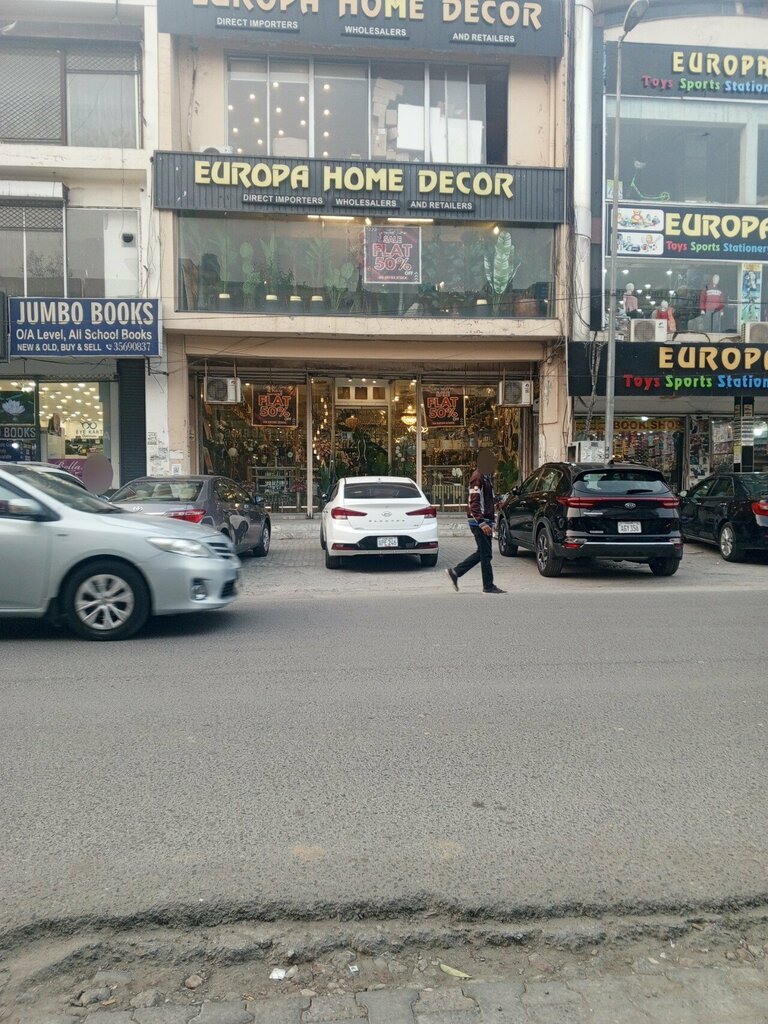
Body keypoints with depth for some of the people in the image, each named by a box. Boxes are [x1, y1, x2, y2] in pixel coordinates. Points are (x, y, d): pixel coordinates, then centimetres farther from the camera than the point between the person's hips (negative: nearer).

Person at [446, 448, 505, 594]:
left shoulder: (486, 477, 17)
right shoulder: (477, 477, -14)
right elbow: (474, 503, -21)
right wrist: (482, 523, -27)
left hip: (485, 520, 10)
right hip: (479, 521, -10)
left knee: (483, 552, 13)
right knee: (486, 553, -3)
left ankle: (455, 572, 17)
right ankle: (488, 586, 5)